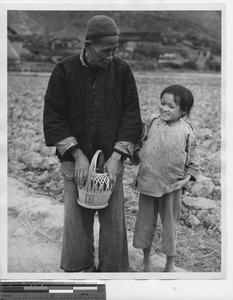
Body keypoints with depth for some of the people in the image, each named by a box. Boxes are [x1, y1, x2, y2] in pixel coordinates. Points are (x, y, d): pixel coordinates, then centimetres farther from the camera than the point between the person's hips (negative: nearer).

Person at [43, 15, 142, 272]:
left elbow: (131, 115, -1)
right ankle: (80, 270, 27)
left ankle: (112, 271, 26)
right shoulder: (64, 70, -4)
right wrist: (77, 155, -13)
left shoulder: (122, 70, -1)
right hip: (75, 163, 0)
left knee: (113, 224, 6)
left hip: (111, 162, 1)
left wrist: (116, 156, -11)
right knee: (76, 224, 6)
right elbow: (53, 117, -5)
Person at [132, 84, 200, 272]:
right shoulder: (150, 123, -3)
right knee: (145, 221, 13)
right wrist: (138, 155, -8)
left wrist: (187, 178, -8)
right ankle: (147, 259, 35)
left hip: (172, 186, -2)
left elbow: (194, 158, 1)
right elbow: (138, 144, 8)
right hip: (147, 181, 2)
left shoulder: (186, 131, -7)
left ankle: (170, 263, 33)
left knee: (170, 223, 13)